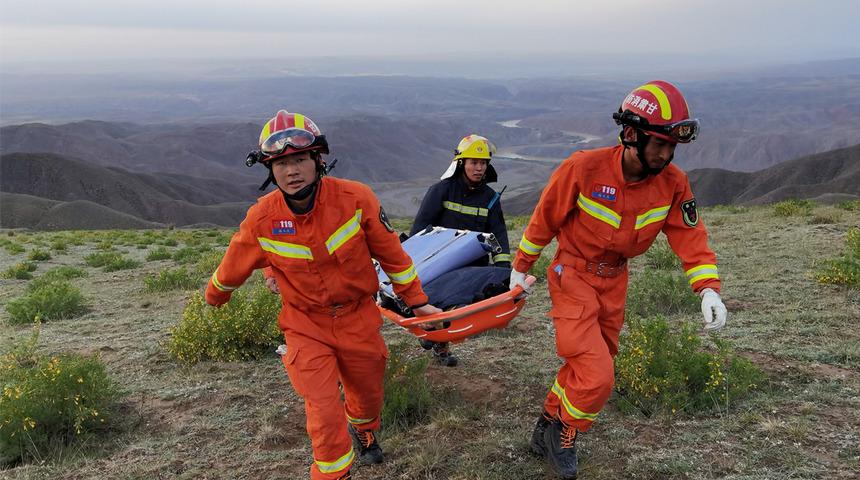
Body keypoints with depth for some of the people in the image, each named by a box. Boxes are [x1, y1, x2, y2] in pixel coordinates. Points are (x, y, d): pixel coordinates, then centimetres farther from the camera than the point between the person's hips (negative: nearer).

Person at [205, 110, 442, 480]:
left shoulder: (355, 198, -19)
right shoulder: (261, 219, -17)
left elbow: (391, 253, -7)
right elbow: (233, 267, 3)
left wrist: (416, 300, 2)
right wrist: (214, 296, 21)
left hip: (359, 319, 2)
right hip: (307, 327, -1)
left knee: (369, 397, 21)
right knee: (325, 416, -8)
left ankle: (362, 430, 58)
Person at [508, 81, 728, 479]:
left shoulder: (673, 183, -12)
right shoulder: (583, 169, -24)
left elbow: (690, 236, -6)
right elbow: (544, 219, -11)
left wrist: (708, 288, -21)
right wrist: (521, 268, 0)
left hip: (614, 281, 6)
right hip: (572, 276, -5)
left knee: (584, 366, 17)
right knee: (596, 376, -13)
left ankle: (548, 427, 39)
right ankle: (563, 434, 14)